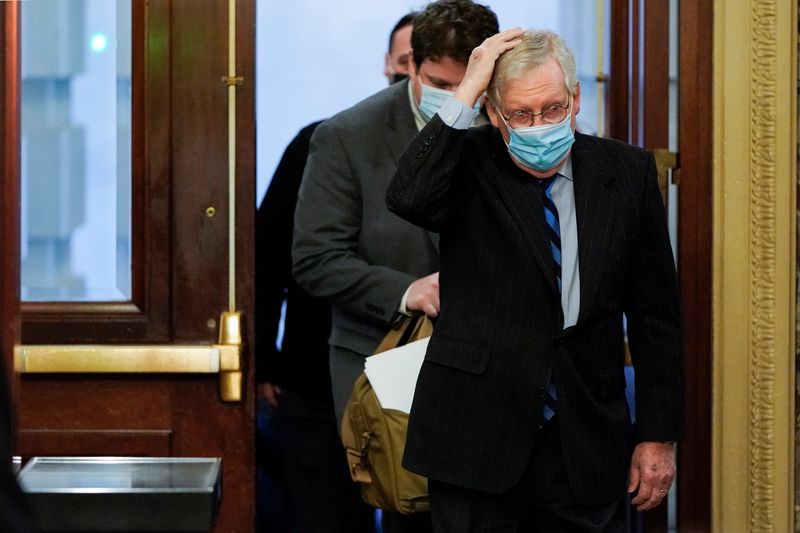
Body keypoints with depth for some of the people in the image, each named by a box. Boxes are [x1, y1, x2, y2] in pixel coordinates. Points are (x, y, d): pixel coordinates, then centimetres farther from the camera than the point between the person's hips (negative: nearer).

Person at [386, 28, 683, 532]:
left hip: (588, 447, 2)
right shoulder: (469, 166, -2)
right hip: (478, 443, -2)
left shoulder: (626, 171, 4)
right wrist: (466, 92, -20)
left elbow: (655, 315, 7)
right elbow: (408, 199, -26)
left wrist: (659, 434, 4)